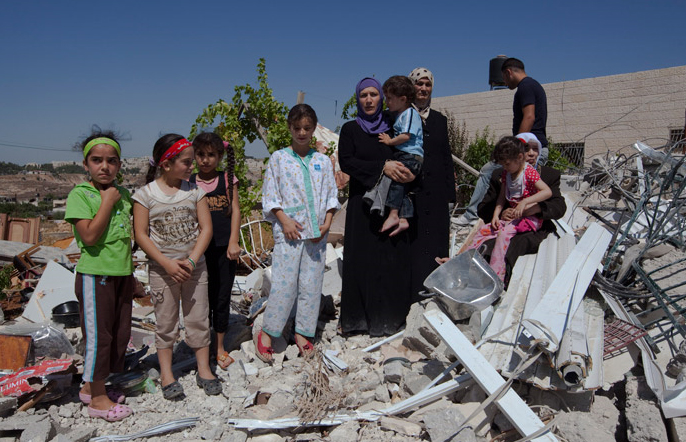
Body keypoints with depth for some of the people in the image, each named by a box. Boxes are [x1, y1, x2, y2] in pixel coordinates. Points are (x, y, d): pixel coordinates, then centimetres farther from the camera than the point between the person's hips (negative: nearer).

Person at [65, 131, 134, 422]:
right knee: (98, 334, 0)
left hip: (121, 273, 7)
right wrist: (107, 202, -18)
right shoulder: (80, 194, -10)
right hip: (95, 274, -7)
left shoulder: (122, 193, 9)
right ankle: (97, 399, 16)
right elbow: (89, 236, -21)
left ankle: (91, 387, 30)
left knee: (120, 333, 13)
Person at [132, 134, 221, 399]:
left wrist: (191, 260, -13)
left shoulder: (194, 191, 1)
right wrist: (167, 263, -16)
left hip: (194, 266, 2)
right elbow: (141, 234, -8)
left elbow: (206, 228, -2)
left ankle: (204, 370, 20)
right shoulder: (146, 194, -6)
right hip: (162, 269, -2)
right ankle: (166, 375, 20)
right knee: (165, 322, 7)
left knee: (198, 319, 7)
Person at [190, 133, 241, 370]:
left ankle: (220, 347, 23)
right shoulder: (189, 183, 3)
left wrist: (233, 242, -7)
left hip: (224, 247, 0)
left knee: (222, 297, 8)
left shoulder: (228, 179, 4)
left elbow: (235, 210, 1)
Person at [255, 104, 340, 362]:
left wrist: (327, 223, -2)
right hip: (289, 232, -3)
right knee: (284, 283, -6)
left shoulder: (323, 161, 10)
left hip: (317, 233, 3)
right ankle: (267, 333, 9)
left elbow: (332, 195, 11)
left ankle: (303, 332, 19)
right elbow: (270, 196, 1)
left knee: (312, 283, 6)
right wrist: (284, 221, -11)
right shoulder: (278, 158, 3)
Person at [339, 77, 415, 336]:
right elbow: (345, 162, -9)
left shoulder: (392, 128, 13)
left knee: (393, 258, 1)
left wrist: (408, 174, -12)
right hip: (362, 203, -2)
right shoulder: (350, 129, 5)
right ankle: (357, 317, 7)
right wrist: (382, 167, -19)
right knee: (361, 259, -3)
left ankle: (389, 315, 13)